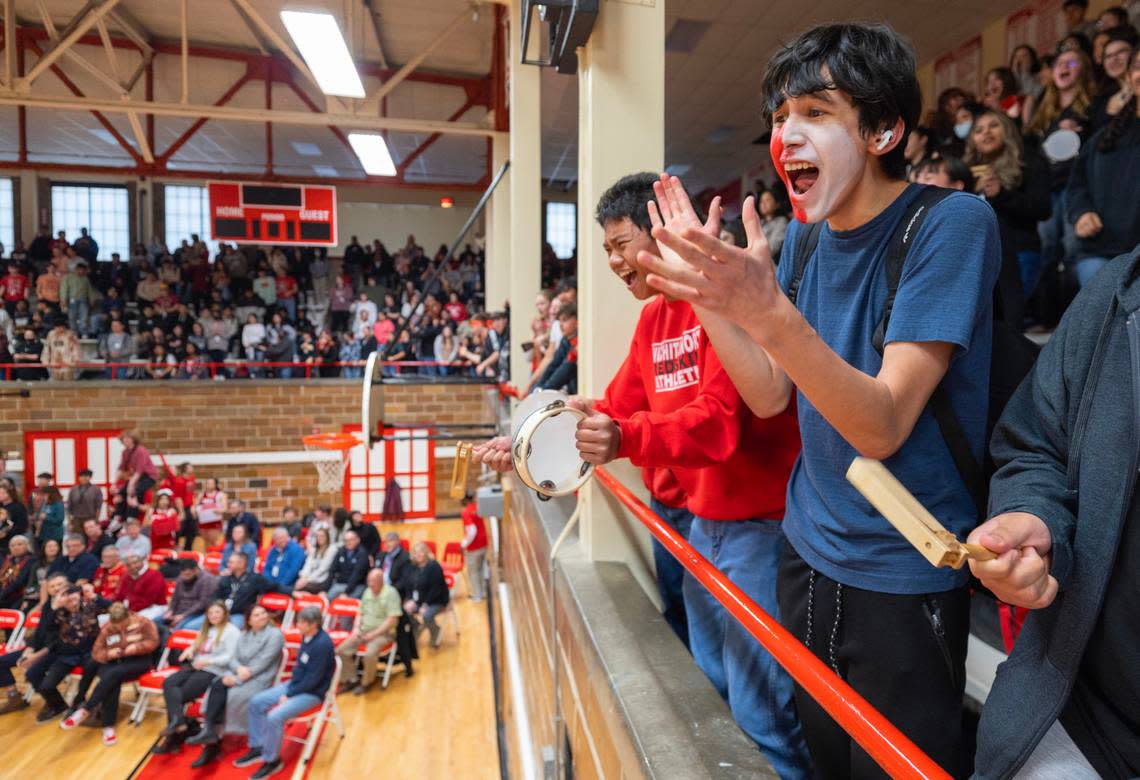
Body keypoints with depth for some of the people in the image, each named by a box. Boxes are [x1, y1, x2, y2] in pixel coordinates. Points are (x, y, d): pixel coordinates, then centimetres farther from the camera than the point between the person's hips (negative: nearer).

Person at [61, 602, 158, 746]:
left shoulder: (142, 622, -3)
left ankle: (84, 710, -28)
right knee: (113, 682, -32)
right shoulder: (106, 629, 4)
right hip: (112, 662, 2)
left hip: (137, 661, -2)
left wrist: (135, 648, -21)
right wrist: (108, 654, -15)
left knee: (114, 673, -34)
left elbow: (153, 642, -6)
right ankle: (108, 726, -30)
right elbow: (96, 653, 6)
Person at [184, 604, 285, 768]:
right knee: (216, 687, -23)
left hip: (259, 678, -6)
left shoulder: (275, 634, -6)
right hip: (238, 673, 6)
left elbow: (263, 662, -14)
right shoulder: (244, 635, 17)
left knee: (231, 695, -29)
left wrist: (237, 679, -17)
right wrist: (239, 668, -14)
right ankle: (210, 736, -25)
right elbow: (233, 658, 9)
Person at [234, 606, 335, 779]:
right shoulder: (306, 636, -1)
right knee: (256, 702, 3)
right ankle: (258, 747, 18)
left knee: (274, 717, -25)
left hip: (312, 692, -9)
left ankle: (272, 760, -2)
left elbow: (313, 679, -24)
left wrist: (288, 695, -16)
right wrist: (290, 686, 3)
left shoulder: (322, 644, -28)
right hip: (296, 684, 9)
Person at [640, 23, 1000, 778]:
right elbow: (771, 395, 0)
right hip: (809, 554, 6)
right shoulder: (805, 235, 1)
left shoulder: (952, 223, -18)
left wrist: (767, 311, -38)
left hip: (904, 579, -5)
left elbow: (882, 428, -25)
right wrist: (707, 295, -10)